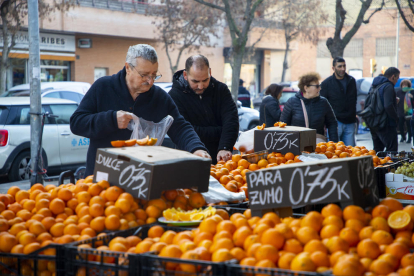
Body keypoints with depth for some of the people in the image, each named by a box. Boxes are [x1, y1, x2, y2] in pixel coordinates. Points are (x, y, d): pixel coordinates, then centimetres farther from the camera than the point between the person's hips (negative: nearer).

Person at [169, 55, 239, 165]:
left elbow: (231, 120, -8)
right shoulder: (175, 96, -8)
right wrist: (221, 132, -9)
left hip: (220, 158, 2)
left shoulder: (221, 89, 4)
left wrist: (225, 148, -25)